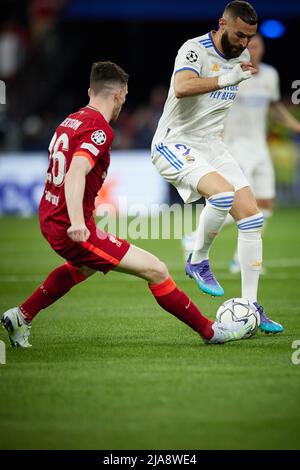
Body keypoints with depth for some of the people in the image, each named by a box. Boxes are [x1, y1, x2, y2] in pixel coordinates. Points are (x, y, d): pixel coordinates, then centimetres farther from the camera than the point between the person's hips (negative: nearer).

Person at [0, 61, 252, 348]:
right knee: (156, 270, -9)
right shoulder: (99, 130, -16)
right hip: (72, 230, -10)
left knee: (84, 266, 40)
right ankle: (211, 332, -4)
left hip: (48, 220, 10)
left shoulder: (70, 121, 12)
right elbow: (75, 174, -31)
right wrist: (76, 223, -43)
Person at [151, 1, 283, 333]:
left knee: (252, 216, -4)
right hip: (175, 143, -8)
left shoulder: (241, 55, 8)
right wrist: (227, 79, -45)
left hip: (211, 144, 8)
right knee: (223, 193, -33)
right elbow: (182, 88, -39)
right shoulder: (195, 49, -17)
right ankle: (198, 262, -7)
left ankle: (250, 307, 1)